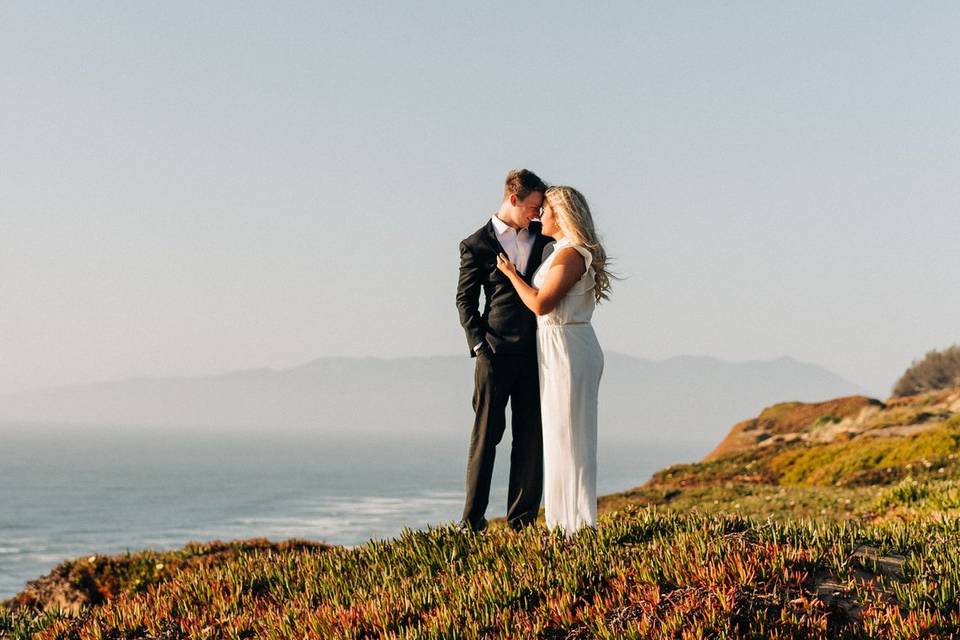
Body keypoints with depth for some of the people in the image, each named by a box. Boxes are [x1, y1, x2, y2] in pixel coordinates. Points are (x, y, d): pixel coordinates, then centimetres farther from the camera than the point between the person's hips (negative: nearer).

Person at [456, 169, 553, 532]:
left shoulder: (538, 234, 13)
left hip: (534, 351, 5)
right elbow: (465, 300, 0)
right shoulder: (476, 245, 1)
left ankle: (521, 520, 10)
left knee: (531, 437, 5)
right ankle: (472, 520, 3)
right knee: (486, 435, -2)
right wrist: (479, 346, -9)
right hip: (496, 352, -4)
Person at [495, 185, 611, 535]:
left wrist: (512, 273, -9)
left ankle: (578, 522, -2)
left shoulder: (571, 254, -15)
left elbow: (540, 303, -20)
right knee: (562, 436, 12)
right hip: (558, 349, 10)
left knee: (568, 437, -6)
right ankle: (569, 519, 16)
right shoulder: (565, 252, 15)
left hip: (567, 350, -10)